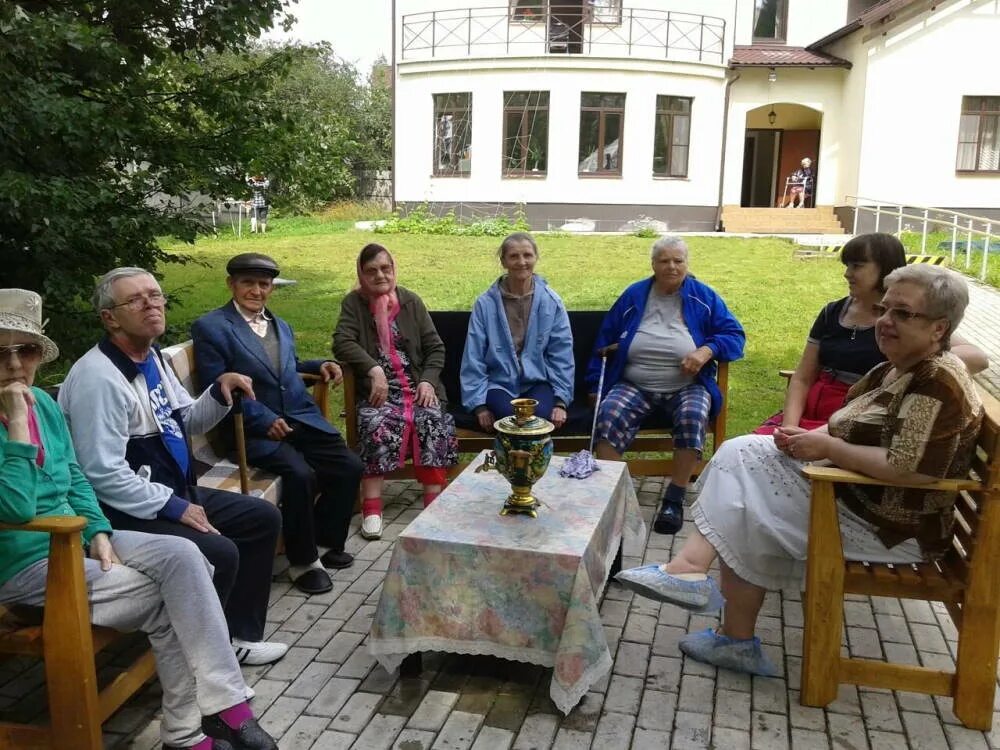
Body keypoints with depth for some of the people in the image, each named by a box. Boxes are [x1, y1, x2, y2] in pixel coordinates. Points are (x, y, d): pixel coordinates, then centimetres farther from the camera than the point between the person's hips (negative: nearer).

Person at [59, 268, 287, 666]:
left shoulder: (152, 358, 8)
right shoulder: (98, 376, -21)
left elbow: (188, 422, 19)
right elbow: (103, 473, -25)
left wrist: (220, 391, -1)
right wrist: (174, 507, -21)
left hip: (175, 491, 10)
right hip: (129, 510, -10)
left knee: (264, 517, 9)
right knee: (219, 553, -25)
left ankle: (242, 634, 18)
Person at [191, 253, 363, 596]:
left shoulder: (281, 326, 21)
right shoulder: (211, 327, -2)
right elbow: (217, 388, -8)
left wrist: (320, 366, 13)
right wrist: (264, 419, -17)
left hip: (300, 418, 7)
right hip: (254, 429, -7)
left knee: (349, 467, -11)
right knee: (301, 474, -29)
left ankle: (326, 541, 11)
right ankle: (303, 561, -8)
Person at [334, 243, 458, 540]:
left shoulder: (411, 302, 11)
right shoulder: (353, 303, 7)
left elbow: (435, 348, 9)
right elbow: (342, 343, -9)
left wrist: (428, 380, -8)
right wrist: (374, 370, -22)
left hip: (418, 386, 2)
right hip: (379, 389, -2)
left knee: (432, 421, -28)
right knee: (376, 424, -32)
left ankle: (434, 503, -26)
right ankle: (371, 506, -30)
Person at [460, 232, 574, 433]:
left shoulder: (552, 302, 2)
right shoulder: (486, 303, -3)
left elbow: (561, 354, 3)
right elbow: (473, 357, -1)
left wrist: (561, 401, -5)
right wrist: (479, 405, -5)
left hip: (537, 381, 1)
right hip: (500, 383, -1)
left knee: (540, 416, -30)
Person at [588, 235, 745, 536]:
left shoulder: (704, 297, 6)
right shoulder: (633, 296, 10)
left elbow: (735, 335, 3)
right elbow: (605, 340, 15)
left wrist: (707, 350, -17)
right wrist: (596, 384, 8)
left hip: (686, 388, -1)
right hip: (634, 387, 1)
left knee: (693, 418, -35)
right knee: (608, 414, -30)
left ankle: (674, 499, -23)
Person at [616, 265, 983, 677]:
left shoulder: (939, 384, -18)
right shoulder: (893, 371, 11)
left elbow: (908, 467, -29)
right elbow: (848, 430, 13)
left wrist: (826, 447, -20)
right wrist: (809, 438, -9)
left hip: (893, 525, -9)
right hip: (851, 492, 9)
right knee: (741, 455, -4)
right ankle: (691, 566, -9)